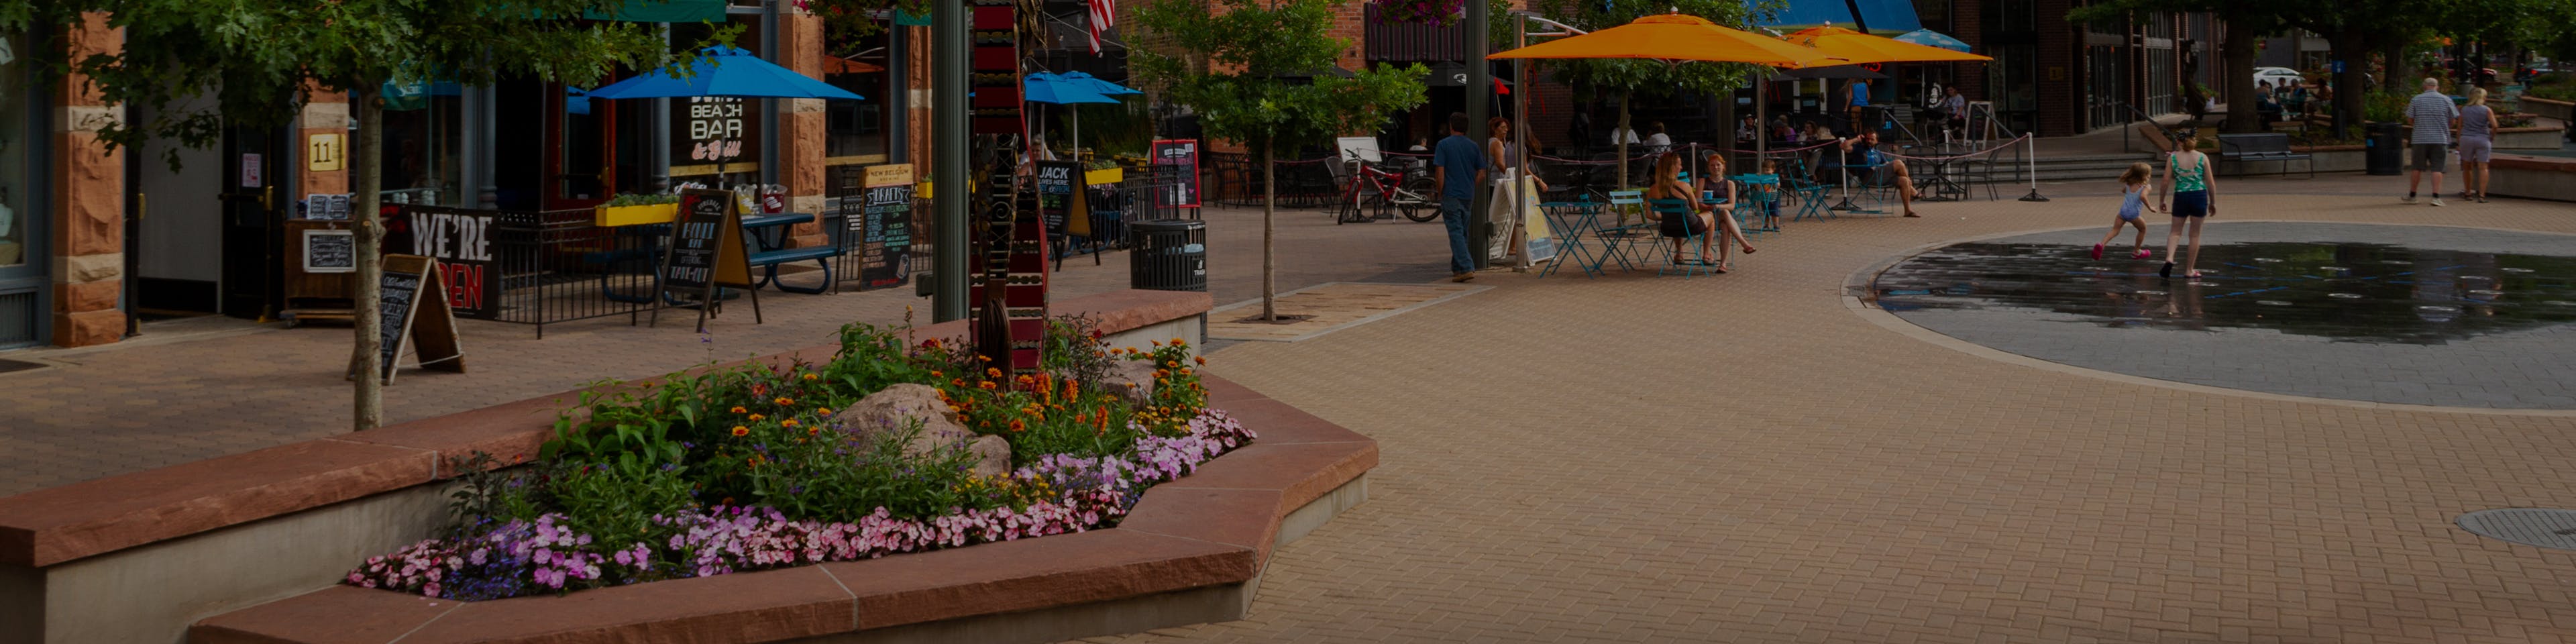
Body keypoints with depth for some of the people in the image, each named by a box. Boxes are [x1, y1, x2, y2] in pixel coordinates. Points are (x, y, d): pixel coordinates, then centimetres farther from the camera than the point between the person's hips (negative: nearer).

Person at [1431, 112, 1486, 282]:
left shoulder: (1444, 144, -6)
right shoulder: (1473, 146, 7)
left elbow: (1439, 172, -11)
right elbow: (1481, 174, 7)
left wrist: (1441, 193, -1)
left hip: (1451, 195, -5)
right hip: (1468, 195, 5)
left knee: (1456, 232, -8)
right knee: (1462, 232, 15)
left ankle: (1466, 268, -19)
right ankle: (1457, 268, 23)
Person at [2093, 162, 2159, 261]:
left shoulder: (2129, 185, 15)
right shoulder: (2146, 187, -5)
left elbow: (2123, 191, 34)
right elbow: (2143, 196, -24)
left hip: (2123, 211, 5)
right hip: (2134, 213, -4)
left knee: (2115, 230, 0)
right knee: (2143, 229, 21)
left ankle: (2101, 244, -26)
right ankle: (2137, 252, 29)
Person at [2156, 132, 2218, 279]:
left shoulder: (2172, 158, -2)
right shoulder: (2203, 158, -1)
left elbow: (2166, 181, -2)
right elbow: (2210, 182, 1)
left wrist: (2162, 200, 9)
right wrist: (2212, 202, 12)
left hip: (2180, 196, 0)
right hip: (2199, 196, 0)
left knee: (2175, 231, 13)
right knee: (2195, 235, 10)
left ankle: (2169, 258, -13)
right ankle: (2189, 270, 14)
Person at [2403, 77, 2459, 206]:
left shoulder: (2416, 100, 1)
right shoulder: (2446, 100, 1)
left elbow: (2410, 120, 3)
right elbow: (2454, 121, 3)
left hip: (2421, 139, 0)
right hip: (2440, 139, 0)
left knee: (2417, 168, 9)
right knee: (2437, 169, -1)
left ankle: (2412, 195, 16)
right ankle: (2436, 197, -9)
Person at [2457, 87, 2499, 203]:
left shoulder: (2464, 110, 6)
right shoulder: (2487, 110, -1)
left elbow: (2459, 127, 6)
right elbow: (2494, 125, -9)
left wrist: (2459, 143, 11)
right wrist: (2492, 136, 9)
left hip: (2466, 139, 2)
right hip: (2483, 140, -2)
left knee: (2467, 167, 14)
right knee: (2483, 167, -3)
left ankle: (2468, 193, 18)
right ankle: (2481, 195, -11)